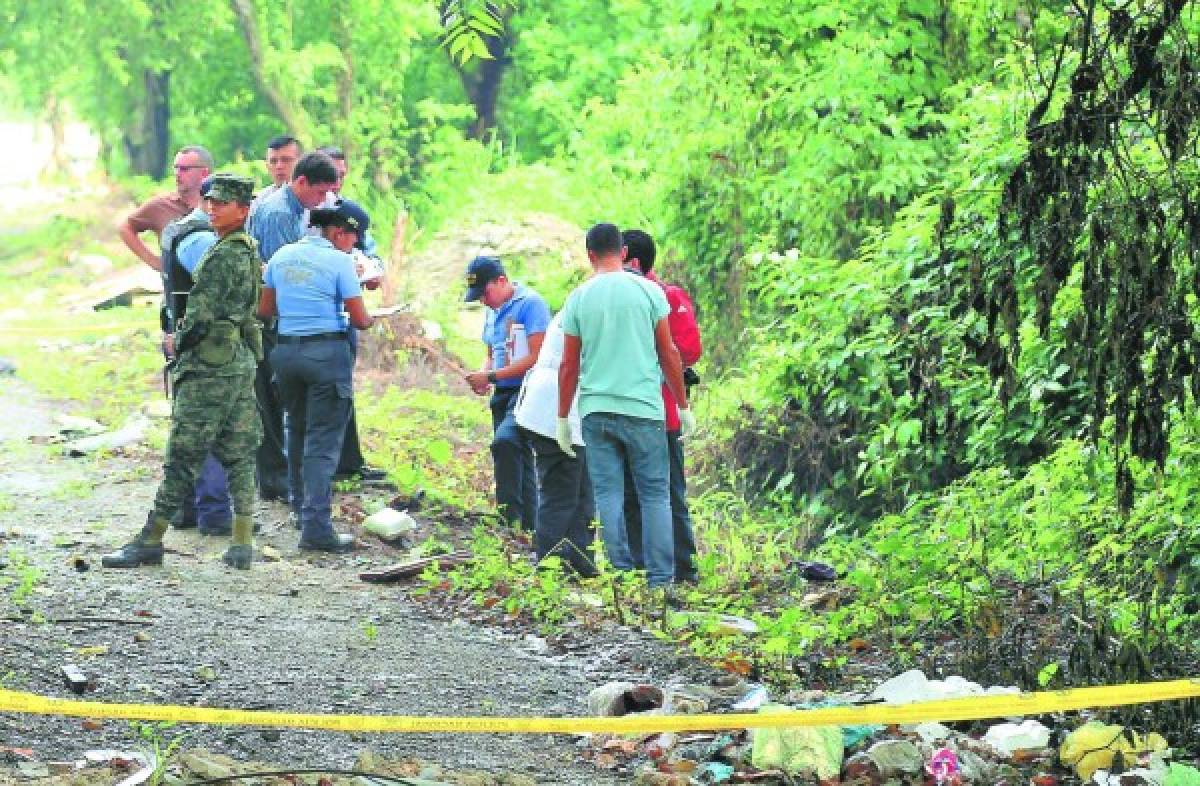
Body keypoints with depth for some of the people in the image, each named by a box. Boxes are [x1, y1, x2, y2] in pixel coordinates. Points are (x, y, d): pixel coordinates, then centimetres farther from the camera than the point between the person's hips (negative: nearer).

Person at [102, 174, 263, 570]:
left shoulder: (222, 256, -16)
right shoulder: (249, 252, 13)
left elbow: (200, 317, -19)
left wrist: (178, 341, -1)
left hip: (210, 369, -9)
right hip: (243, 364, 9)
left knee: (183, 457, -5)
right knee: (239, 455, 7)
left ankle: (150, 541, -2)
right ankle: (243, 544, 6)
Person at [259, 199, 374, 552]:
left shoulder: (282, 255, 9)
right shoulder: (339, 261, -9)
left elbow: (264, 309, 15)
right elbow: (360, 319, -8)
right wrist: (367, 320, 14)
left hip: (286, 349, 6)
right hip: (328, 351, -6)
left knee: (297, 430, 23)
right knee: (323, 441, -5)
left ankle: (300, 506, 35)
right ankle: (316, 528, -10)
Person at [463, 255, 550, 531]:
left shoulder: (530, 304, -12)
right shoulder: (493, 311, 16)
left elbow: (536, 357, -17)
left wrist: (491, 376, -17)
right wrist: (482, 376, 3)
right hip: (503, 394, 9)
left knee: (505, 441, -28)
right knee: (519, 459, 11)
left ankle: (510, 517, -29)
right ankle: (529, 527, 16)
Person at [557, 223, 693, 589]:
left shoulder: (578, 298, 2)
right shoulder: (648, 291, -1)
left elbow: (569, 365, 5)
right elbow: (669, 354, 2)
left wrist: (562, 417, 13)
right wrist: (684, 406, 10)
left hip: (596, 410, 1)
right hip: (643, 408, -1)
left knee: (608, 494, 5)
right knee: (655, 494, 4)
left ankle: (621, 573, 1)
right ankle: (660, 578, -1)